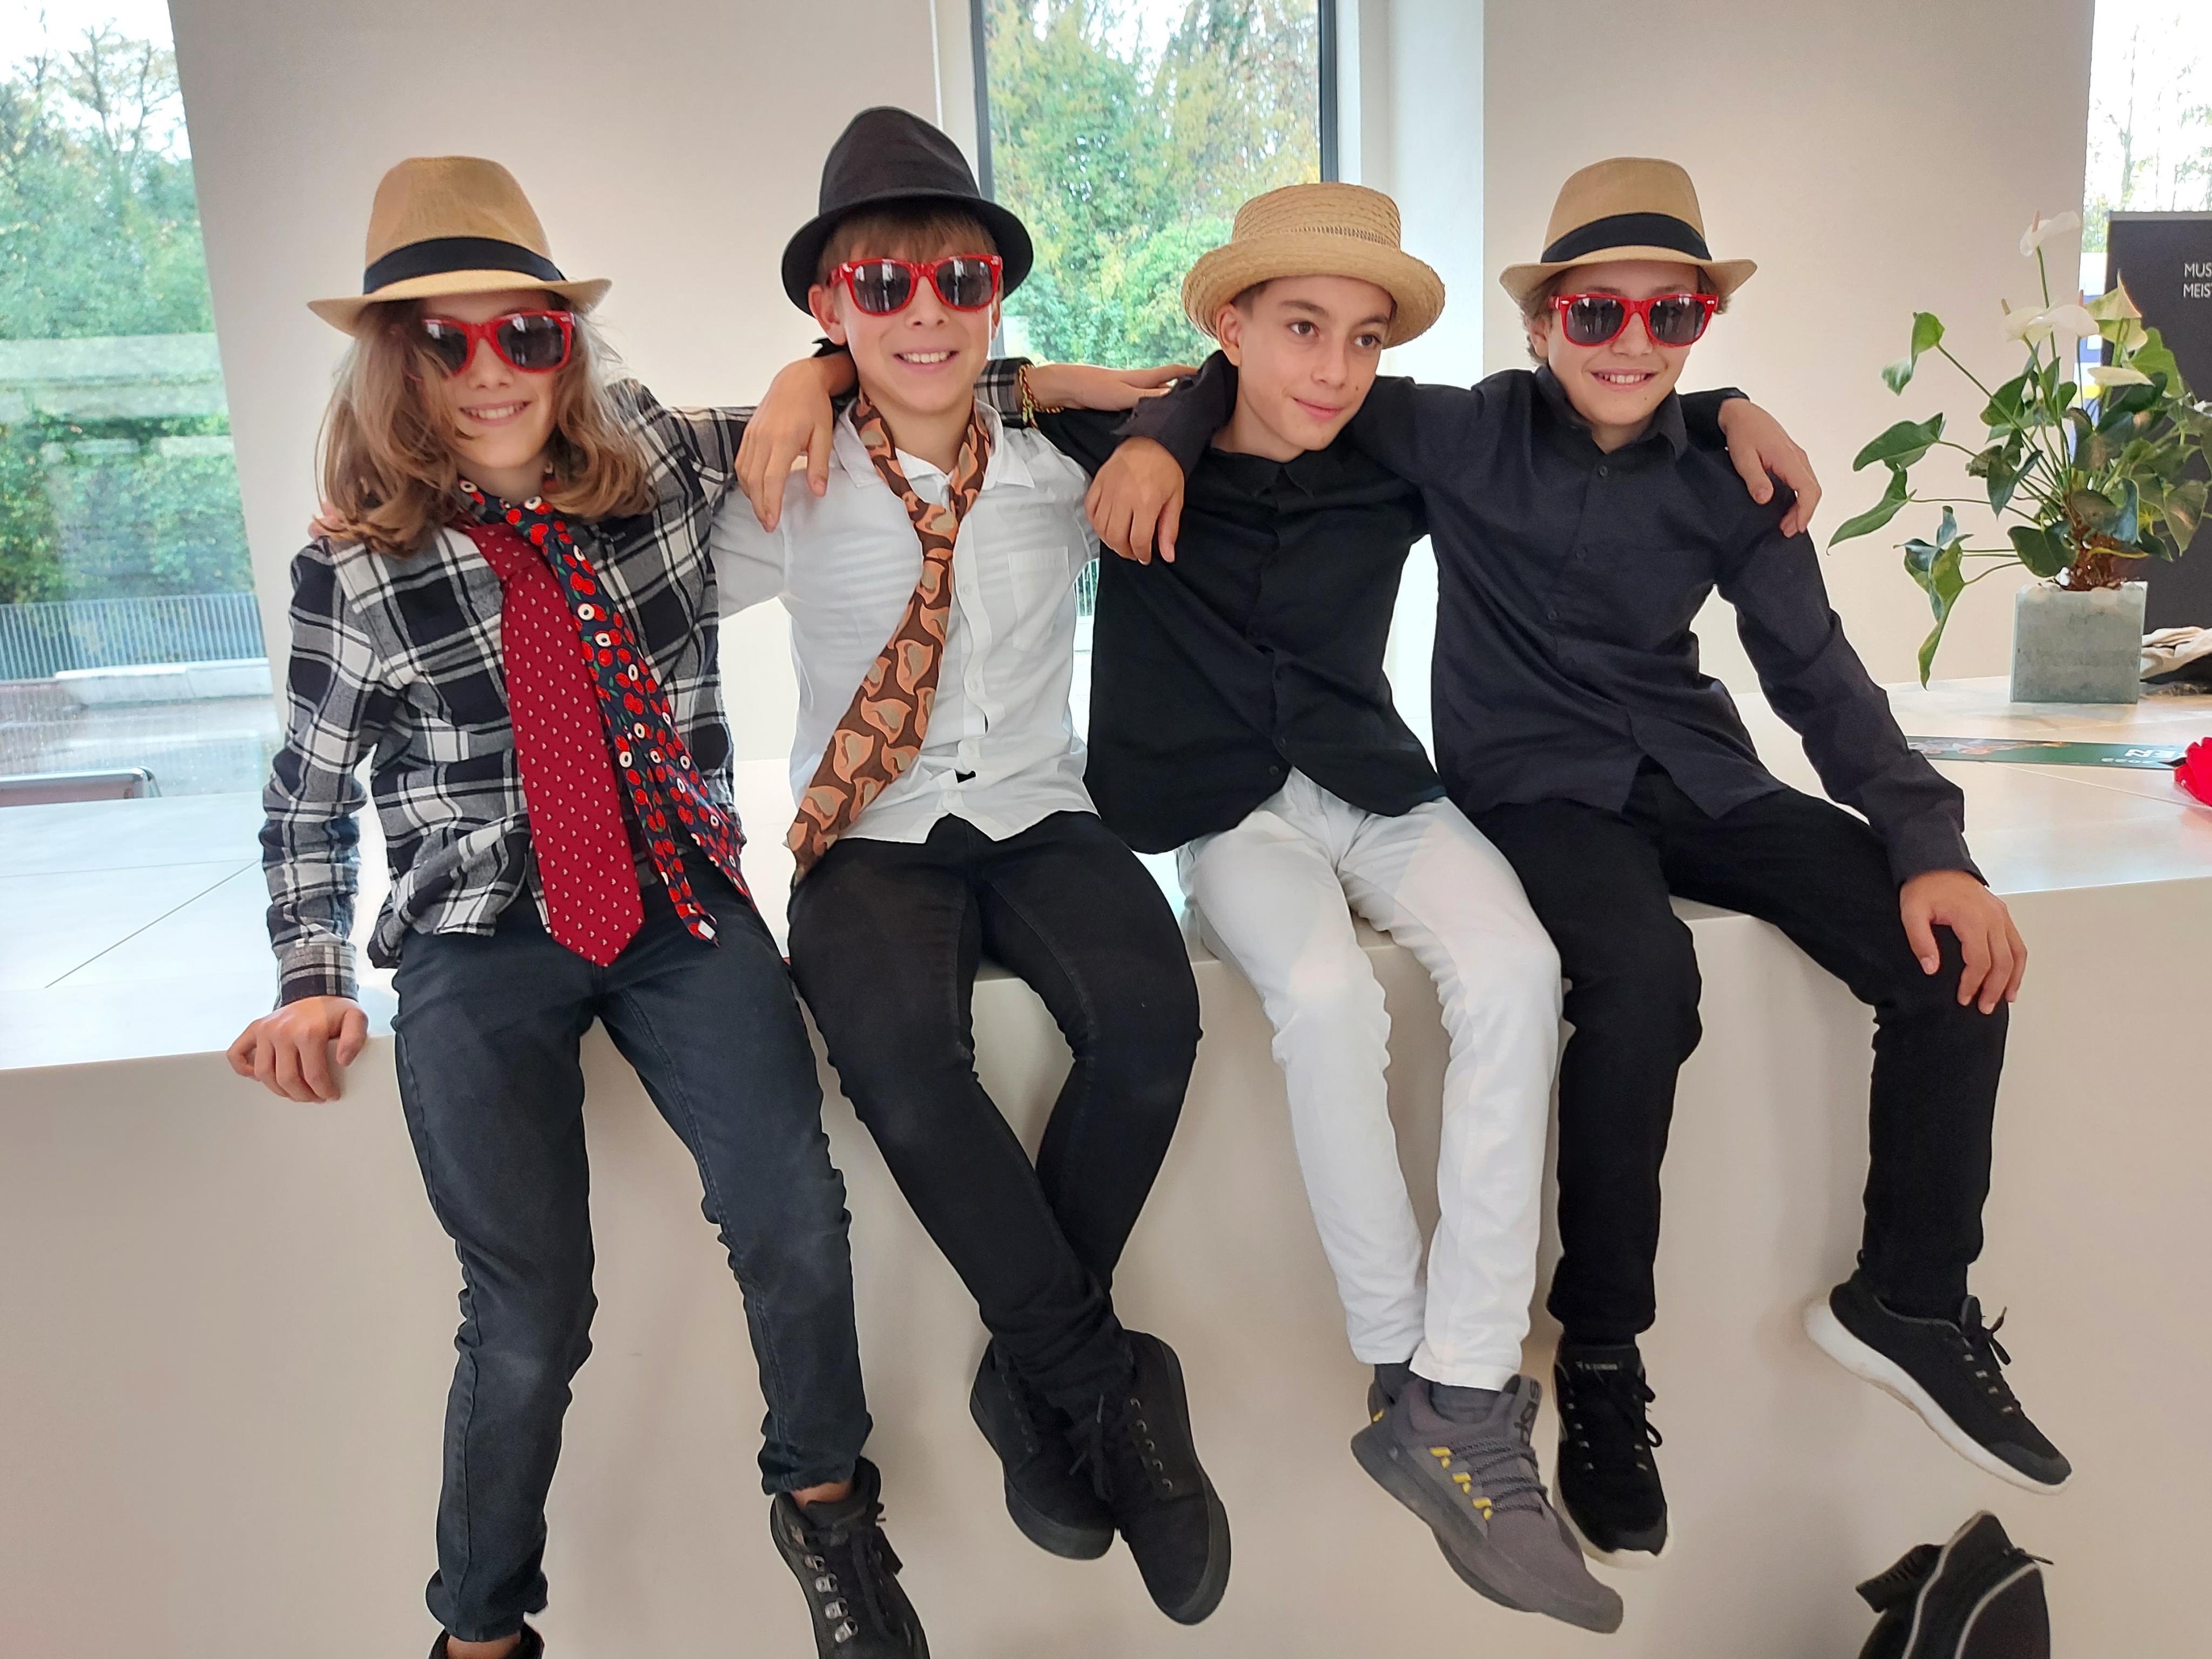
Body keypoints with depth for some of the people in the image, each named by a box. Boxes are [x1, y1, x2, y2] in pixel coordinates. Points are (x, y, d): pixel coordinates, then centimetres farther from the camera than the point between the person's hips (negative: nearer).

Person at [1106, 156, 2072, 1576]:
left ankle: (1911, 1300, 8)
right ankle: (1601, 1355, -15)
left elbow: (1818, 672, 3)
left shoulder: (1730, 476, 4)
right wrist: (1162, 436, -20)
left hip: (1693, 771, 5)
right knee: (1646, 977, -35)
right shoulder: (1465, 437, -4)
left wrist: (1930, 847, -8)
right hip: (1533, 782, -4)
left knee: (1956, 956, -13)